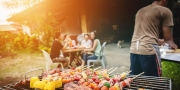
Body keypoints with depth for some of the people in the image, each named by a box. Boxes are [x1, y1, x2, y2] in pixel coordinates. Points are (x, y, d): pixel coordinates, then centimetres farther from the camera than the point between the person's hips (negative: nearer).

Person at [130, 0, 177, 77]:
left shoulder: (140, 11, 22)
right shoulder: (165, 11, 3)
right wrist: (173, 45, 24)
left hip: (134, 50, 7)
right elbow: (167, 38, 2)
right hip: (149, 51, -6)